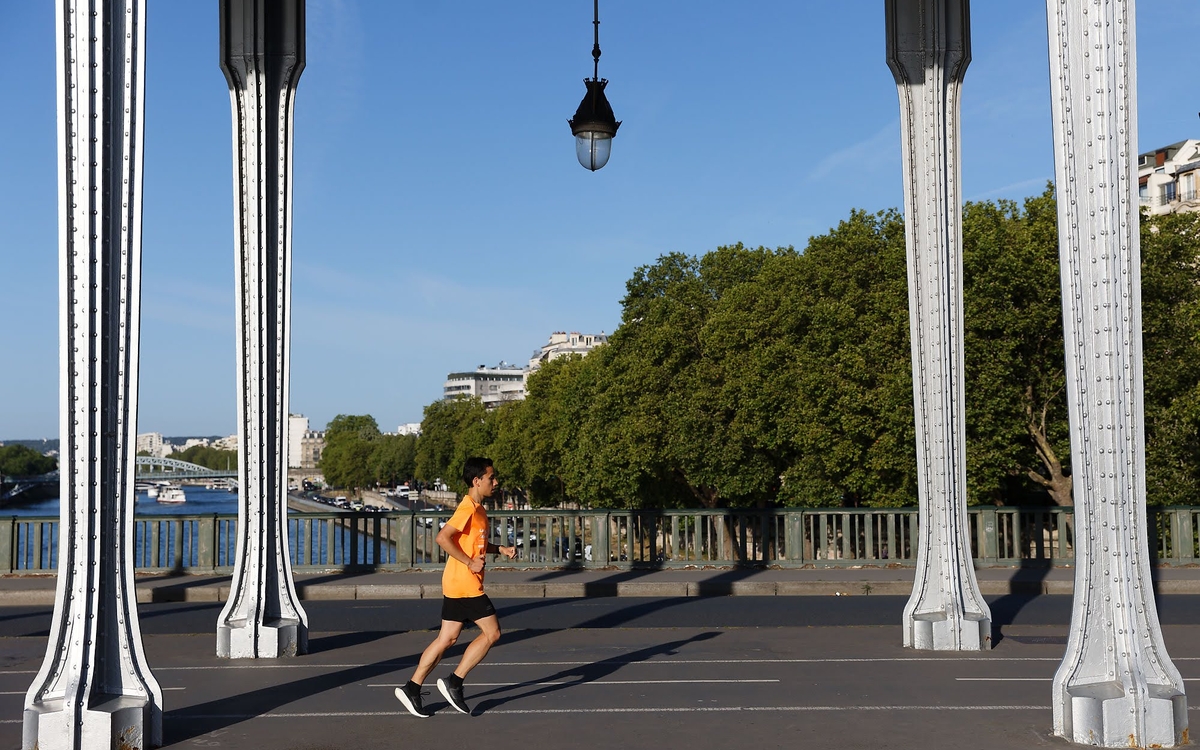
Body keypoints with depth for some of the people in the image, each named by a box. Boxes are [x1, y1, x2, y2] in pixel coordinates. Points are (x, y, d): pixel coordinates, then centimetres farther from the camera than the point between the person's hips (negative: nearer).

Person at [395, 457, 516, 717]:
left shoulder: (478, 509, 15)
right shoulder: (468, 508, -15)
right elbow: (442, 538, -24)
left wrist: (500, 549, 15)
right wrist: (469, 563, -21)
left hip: (456, 585, 9)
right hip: (465, 585, -9)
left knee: (447, 638, 9)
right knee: (492, 632, -4)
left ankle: (412, 688, 11)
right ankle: (454, 683, 0)